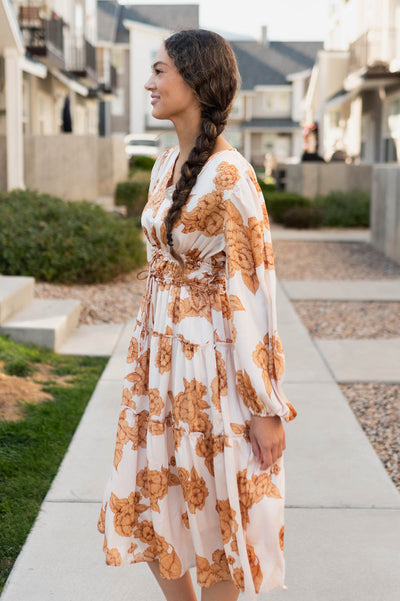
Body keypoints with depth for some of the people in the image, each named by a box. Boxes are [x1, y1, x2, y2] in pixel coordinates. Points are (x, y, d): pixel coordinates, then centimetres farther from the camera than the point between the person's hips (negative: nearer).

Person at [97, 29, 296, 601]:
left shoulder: (230, 176, -18)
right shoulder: (167, 165, 7)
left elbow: (252, 291, -18)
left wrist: (267, 408, -16)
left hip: (212, 362, -8)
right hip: (161, 356, 8)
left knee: (214, 511, 8)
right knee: (154, 501, 17)